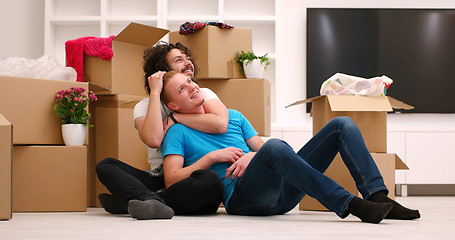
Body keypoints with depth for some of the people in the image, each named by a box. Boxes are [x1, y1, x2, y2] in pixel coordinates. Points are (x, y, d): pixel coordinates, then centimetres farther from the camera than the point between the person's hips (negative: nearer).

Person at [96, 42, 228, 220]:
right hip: (159, 179, 1)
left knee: (210, 180, -37)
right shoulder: (144, 106, 9)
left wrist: (175, 117, -7)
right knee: (106, 166, -17)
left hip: (192, 180, -1)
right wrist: (155, 92, -9)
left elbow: (221, 124, -14)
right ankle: (153, 202, -44)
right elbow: (153, 140, -15)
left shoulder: (203, 94, 10)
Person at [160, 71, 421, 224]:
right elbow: (171, 180, -1)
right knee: (275, 146, -40)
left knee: (343, 125, -5)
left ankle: (378, 196, -24)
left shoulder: (233, 116, 29)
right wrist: (212, 157, -6)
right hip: (244, 196, -7)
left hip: (280, 190, 7)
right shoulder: (178, 133, 12)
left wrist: (252, 156, -1)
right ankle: (349, 204, -43)